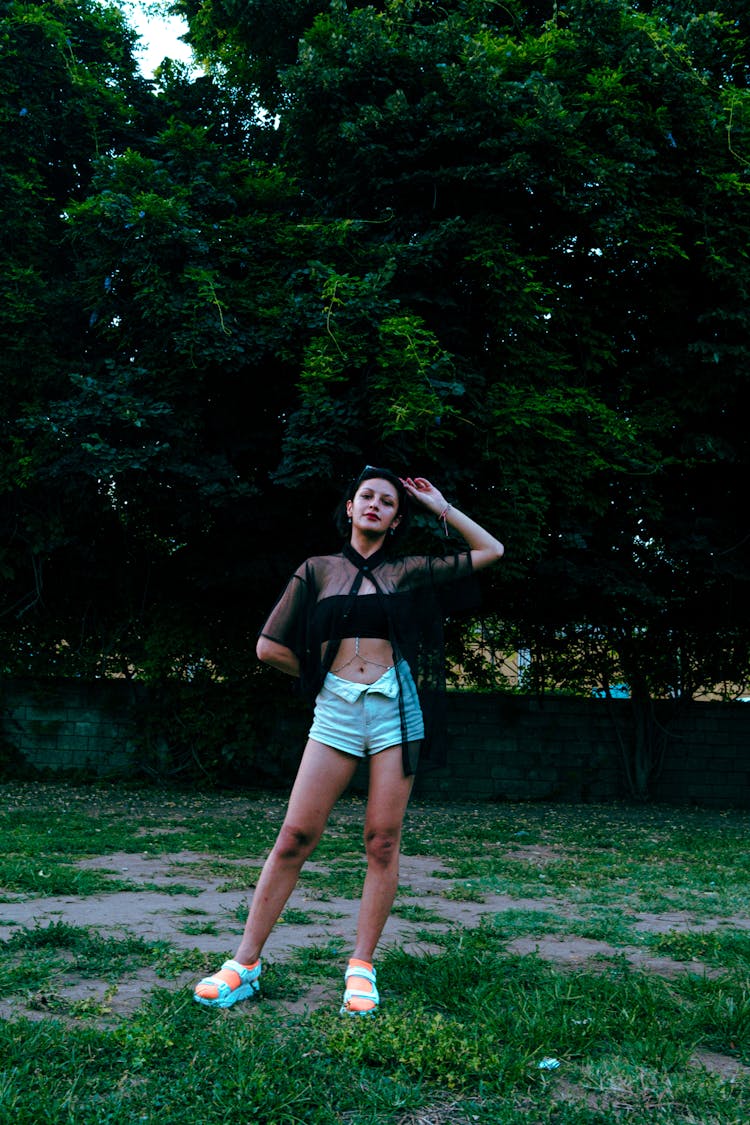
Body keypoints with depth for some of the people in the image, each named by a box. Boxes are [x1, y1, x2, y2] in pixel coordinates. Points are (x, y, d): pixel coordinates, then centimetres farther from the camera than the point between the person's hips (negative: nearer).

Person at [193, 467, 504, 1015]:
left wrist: (440, 506, 14)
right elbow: (270, 647, 9)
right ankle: (245, 964, 5)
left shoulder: (408, 572, 11)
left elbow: (491, 550, 15)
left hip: (394, 706, 0)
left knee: (383, 841, -1)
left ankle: (362, 968, 10)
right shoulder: (317, 571, 10)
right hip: (336, 709, 0)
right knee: (295, 836, -4)